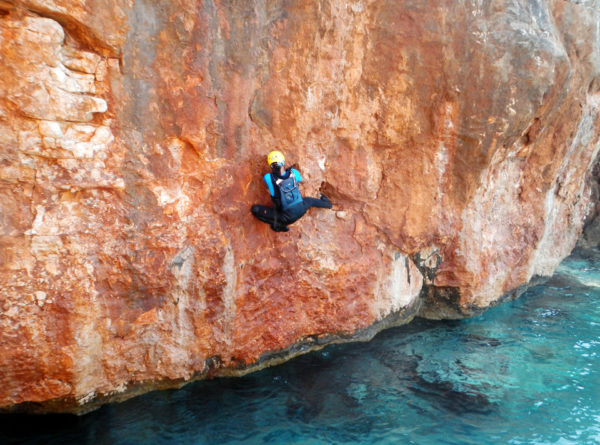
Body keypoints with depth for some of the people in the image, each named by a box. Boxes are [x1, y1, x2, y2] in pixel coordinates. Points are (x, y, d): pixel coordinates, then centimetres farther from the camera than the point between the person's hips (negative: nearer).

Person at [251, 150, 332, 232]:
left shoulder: (269, 178, -17)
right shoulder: (294, 172, -6)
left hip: (287, 217, -4)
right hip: (301, 210, 4)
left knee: (255, 209, -4)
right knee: (309, 201, 37)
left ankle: (278, 224, -5)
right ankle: (326, 203, 61)